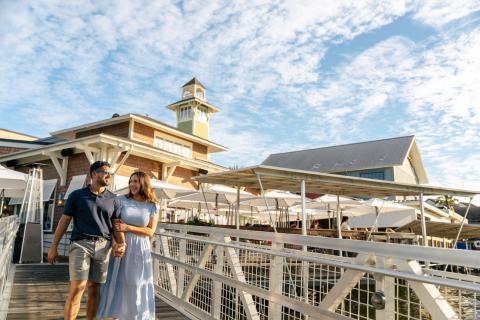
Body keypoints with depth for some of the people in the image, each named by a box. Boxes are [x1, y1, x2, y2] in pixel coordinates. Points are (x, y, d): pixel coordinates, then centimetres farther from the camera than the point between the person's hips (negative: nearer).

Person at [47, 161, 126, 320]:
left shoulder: (113, 199, 10)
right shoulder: (77, 195, 5)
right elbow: (64, 221, 7)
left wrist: (121, 243, -9)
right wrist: (54, 246, 5)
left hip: (103, 246, 2)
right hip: (81, 243, -2)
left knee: (94, 289, 8)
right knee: (77, 287, -12)